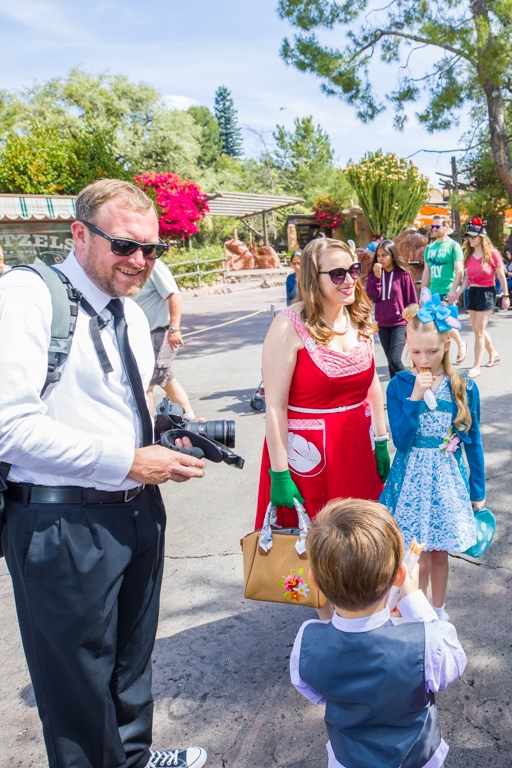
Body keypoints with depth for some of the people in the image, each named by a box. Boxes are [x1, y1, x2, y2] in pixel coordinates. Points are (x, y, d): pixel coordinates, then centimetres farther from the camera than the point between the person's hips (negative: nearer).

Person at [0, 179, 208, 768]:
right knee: (80, 680, 12)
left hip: (137, 510, 9)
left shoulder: (131, 314, 11)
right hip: (62, 525, -8)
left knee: (133, 658, 27)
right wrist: (129, 463, -22)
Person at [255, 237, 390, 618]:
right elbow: (274, 405, -18)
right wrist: (279, 473, -18)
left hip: (357, 445, 6)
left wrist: (382, 442, 10)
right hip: (309, 451, -6)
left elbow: (372, 384, 13)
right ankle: (328, 623, 33)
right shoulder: (290, 325, -17)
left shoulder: (359, 319, 5)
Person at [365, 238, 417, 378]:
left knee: (394, 359, -15)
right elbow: (373, 297, -7)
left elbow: (412, 301, -2)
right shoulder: (374, 275, 5)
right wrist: (377, 277, -14)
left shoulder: (403, 275, -6)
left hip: (400, 323, -5)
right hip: (382, 324, 5)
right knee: (390, 361, 11)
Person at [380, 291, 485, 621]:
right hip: (411, 479, -1)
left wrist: (478, 492, 7)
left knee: (440, 552, 15)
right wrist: (415, 397, -24)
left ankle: (438, 609, 39)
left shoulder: (465, 388, -6)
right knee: (420, 558, 5)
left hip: (448, 479, 1)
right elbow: (401, 441, -16)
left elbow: (473, 442, 2)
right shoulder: (399, 385, -9)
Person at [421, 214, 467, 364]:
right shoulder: (429, 248, 15)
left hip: (447, 292, -6)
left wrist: (453, 290, -21)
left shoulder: (453, 245, -3)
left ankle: (461, 345, 17)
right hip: (433, 292, 6)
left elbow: (459, 270, -10)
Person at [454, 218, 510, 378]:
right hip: (472, 293, 6)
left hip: (487, 293, -6)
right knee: (478, 329, 14)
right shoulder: (469, 255, 7)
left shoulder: (492, 253, -9)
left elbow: (501, 276, -4)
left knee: (479, 330, -10)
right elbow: (467, 279, 11)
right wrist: (458, 293, 0)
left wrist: (505, 296, -1)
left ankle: (476, 367, -5)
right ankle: (493, 354, 37)